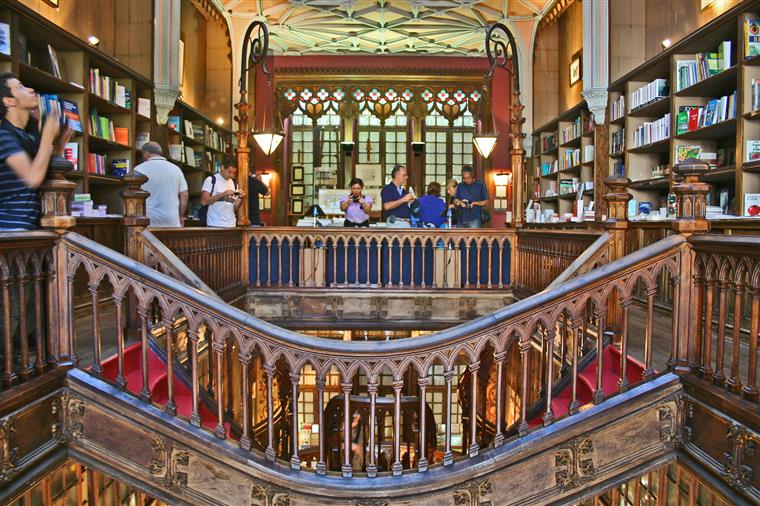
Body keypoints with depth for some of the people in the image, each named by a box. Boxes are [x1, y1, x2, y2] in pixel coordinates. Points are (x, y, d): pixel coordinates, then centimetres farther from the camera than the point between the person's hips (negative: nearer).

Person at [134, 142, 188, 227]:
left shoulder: (140, 169, -2)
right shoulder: (175, 169, 8)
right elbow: (184, 195, 8)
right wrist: (181, 216, 17)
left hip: (148, 221, -3)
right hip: (172, 222, 3)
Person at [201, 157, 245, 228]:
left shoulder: (234, 184, 12)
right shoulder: (211, 180, -2)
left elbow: (235, 208, 13)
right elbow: (203, 202, -12)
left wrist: (240, 198, -6)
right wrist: (223, 194, -17)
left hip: (231, 225, 4)